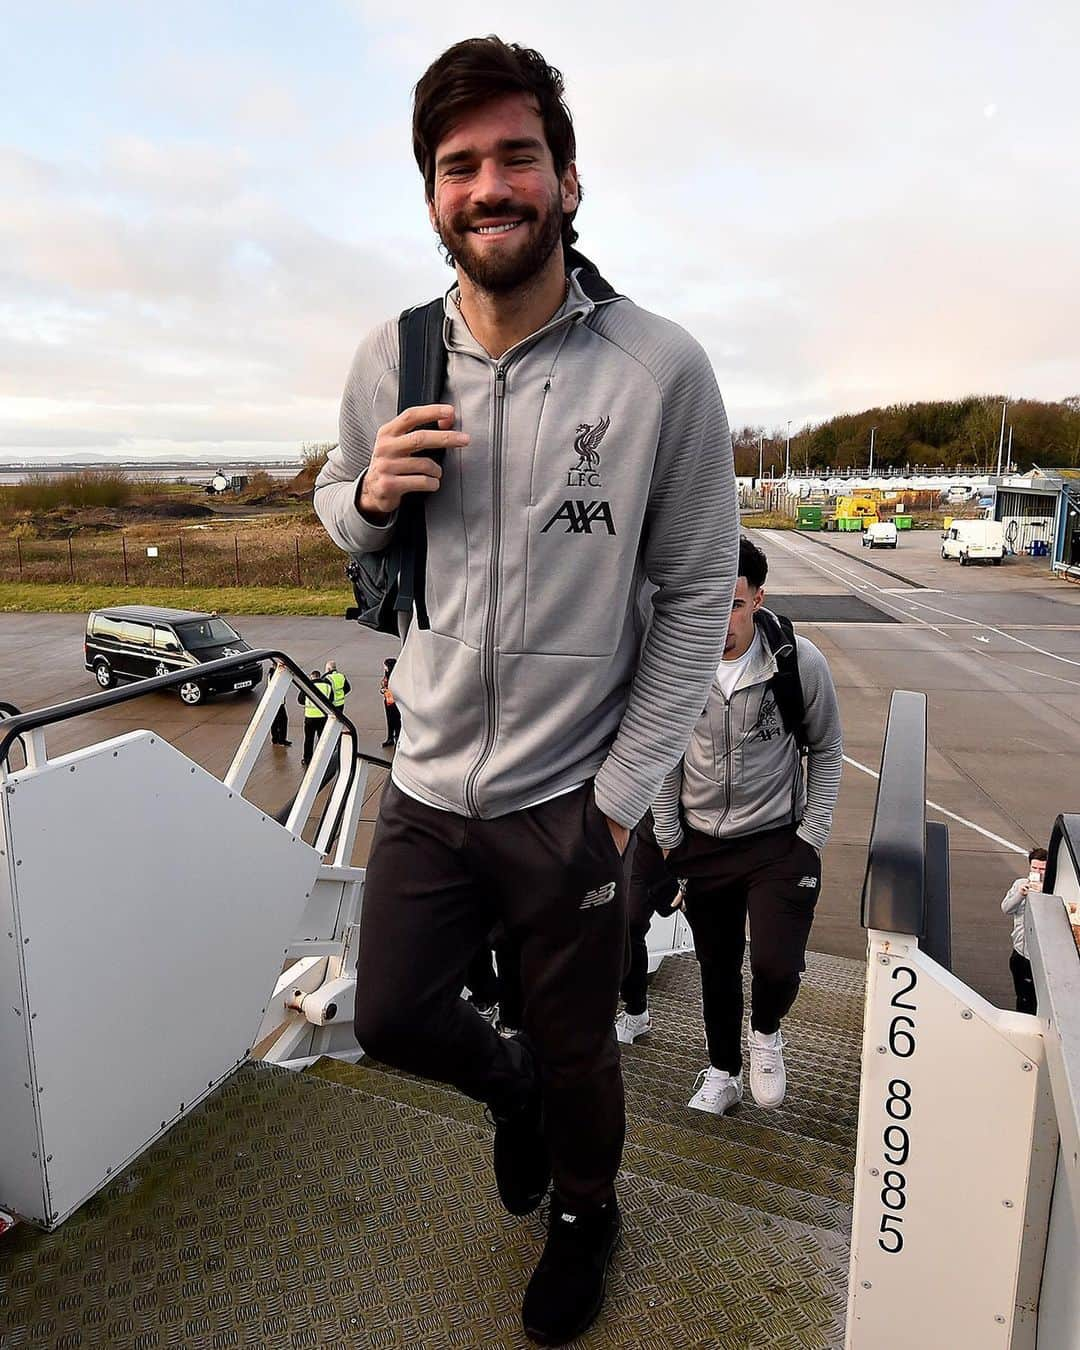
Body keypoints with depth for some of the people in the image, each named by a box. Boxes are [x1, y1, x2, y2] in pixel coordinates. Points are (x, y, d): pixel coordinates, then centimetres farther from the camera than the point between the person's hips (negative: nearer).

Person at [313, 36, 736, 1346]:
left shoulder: (661, 370, -14)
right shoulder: (391, 356, -3)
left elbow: (699, 595, -8)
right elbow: (336, 504, 13)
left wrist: (622, 789, -9)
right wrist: (369, 495, -13)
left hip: (570, 800, -3)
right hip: (426, 784, 4)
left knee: (576, 1048, 18)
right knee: (389, 1018, 16)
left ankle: (583, 1218, 53)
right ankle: (511, 1086, 52)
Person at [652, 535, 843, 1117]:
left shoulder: (800, 661, -15)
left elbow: (826, 752, -1)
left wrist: (812, 836, -4)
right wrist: (668, 838, 3)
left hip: (779, 840, -2)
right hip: (701, 844, 2)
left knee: (777, 965, -15)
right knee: (717, 966, 16)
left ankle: (765, 1031, 22)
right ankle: (722, 1073, 41)